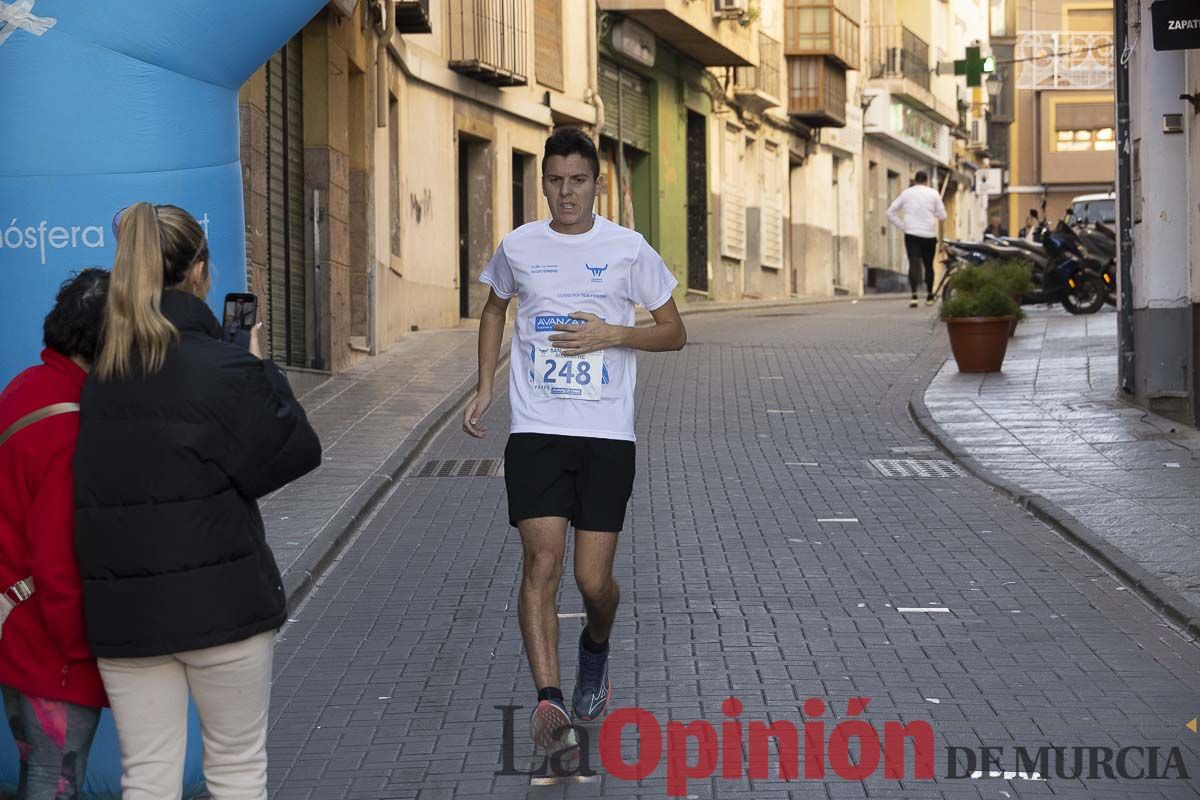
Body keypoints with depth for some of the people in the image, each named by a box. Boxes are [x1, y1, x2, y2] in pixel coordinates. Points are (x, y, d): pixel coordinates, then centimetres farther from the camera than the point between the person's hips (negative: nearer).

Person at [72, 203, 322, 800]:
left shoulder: (99, 375, 3)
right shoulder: (224, 370, -13)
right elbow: (295, 453, -7)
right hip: (220, 604, -4)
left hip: (122, 610, 4)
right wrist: (262, 372, 6)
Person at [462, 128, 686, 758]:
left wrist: (611, 334, -10)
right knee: (542, 560, -14)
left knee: (594, 578, -1)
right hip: (536, 430, 1)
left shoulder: (628, 250, 1)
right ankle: (549, 701, -18)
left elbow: (674, 333, 7)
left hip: (607, 434, -1)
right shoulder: (518, 247, 7)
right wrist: (485, 387, 15)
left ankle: (595, 648, 34)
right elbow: (494, 310, 26)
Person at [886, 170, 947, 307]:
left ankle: (914, 295, -28)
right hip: (929, 234, 0)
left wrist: (903, 226, 7)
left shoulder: (906, 193, 7)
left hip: (911, 234, 0)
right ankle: (929, 297, 22)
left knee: (914, 264, -10)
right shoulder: (933, 193, 3)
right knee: (928, 265, 14)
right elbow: (942, 215, 4)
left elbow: (890, 213, 6)